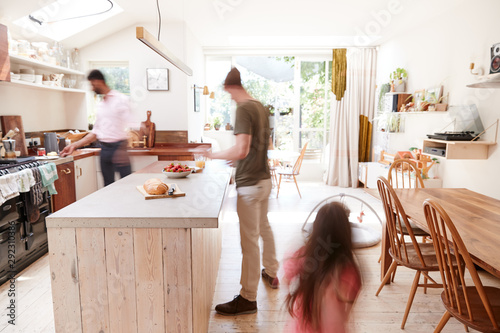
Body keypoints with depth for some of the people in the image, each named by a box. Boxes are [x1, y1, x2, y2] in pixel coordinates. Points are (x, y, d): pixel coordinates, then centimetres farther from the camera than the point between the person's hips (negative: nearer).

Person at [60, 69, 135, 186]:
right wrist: (74, 145, 15)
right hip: (104, 149, 7)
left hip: (118, 147, -7)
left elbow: (128, 127, -11)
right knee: (108, 186, 9)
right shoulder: (100, 105, 18)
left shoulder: (120, 99, -3)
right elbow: (95, 132, 21)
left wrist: (122, 150, -21)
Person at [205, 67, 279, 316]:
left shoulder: (243, 109, -17)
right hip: (264, 178, 10)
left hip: (250, 184, -9)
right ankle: (271, 273, 42)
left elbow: (241, 150, -25)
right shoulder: (261, 107, 9)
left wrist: (214, 155, -12)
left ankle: (248, 298, 12)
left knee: (250, 240, -1)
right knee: (264, 228, 24)